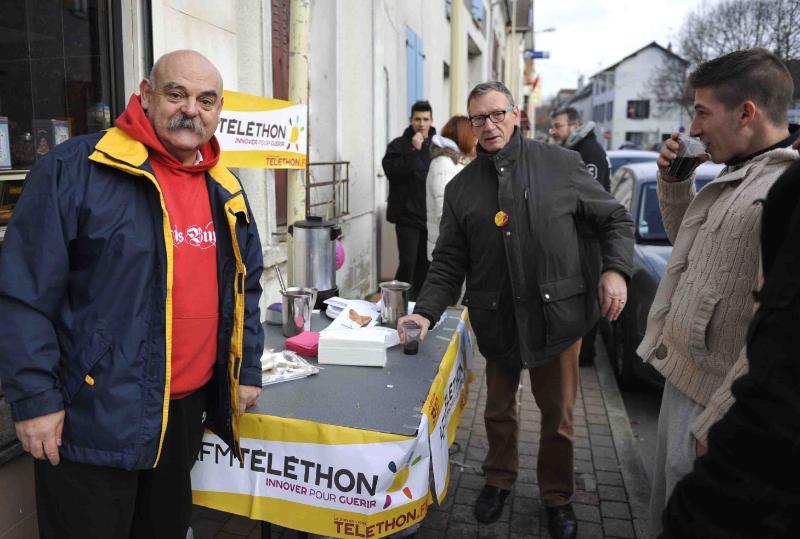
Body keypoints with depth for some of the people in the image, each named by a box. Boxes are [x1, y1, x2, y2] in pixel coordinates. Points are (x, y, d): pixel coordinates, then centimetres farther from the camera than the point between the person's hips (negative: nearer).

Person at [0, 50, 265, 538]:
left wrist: (248, 369, 12)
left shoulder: (226, 191, 8)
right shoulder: (75, 169, -12)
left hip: (188, 409, 6)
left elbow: (245, 288, 15)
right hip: (92, 419, -5)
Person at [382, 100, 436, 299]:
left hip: (430, 215, 5)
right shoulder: (398, 145, -1)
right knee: (408, 263, -10)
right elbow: (392, 171, -17)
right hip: (408, 215, -4)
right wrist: (413, 150, -20)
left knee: (424, 264, 12)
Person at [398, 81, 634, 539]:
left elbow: (615, 219, 4)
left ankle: (558, 497, 36)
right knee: (499, 410, 18)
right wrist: (427, 312, -13)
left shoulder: (562, 165, -3)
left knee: (559, 416, 12)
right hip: (497, 321, 2)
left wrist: (616, 269, -12)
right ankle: (500, 480, 43)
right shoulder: (461, 188, 3)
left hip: (558, 314, -1)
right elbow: (449, 262, 1)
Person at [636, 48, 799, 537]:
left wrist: (722, 420, -24)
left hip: (716, 397, -8)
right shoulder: (737, 175, 8)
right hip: (682, 374, 8)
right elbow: (686, 239, 24)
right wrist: (674, 180, 8)